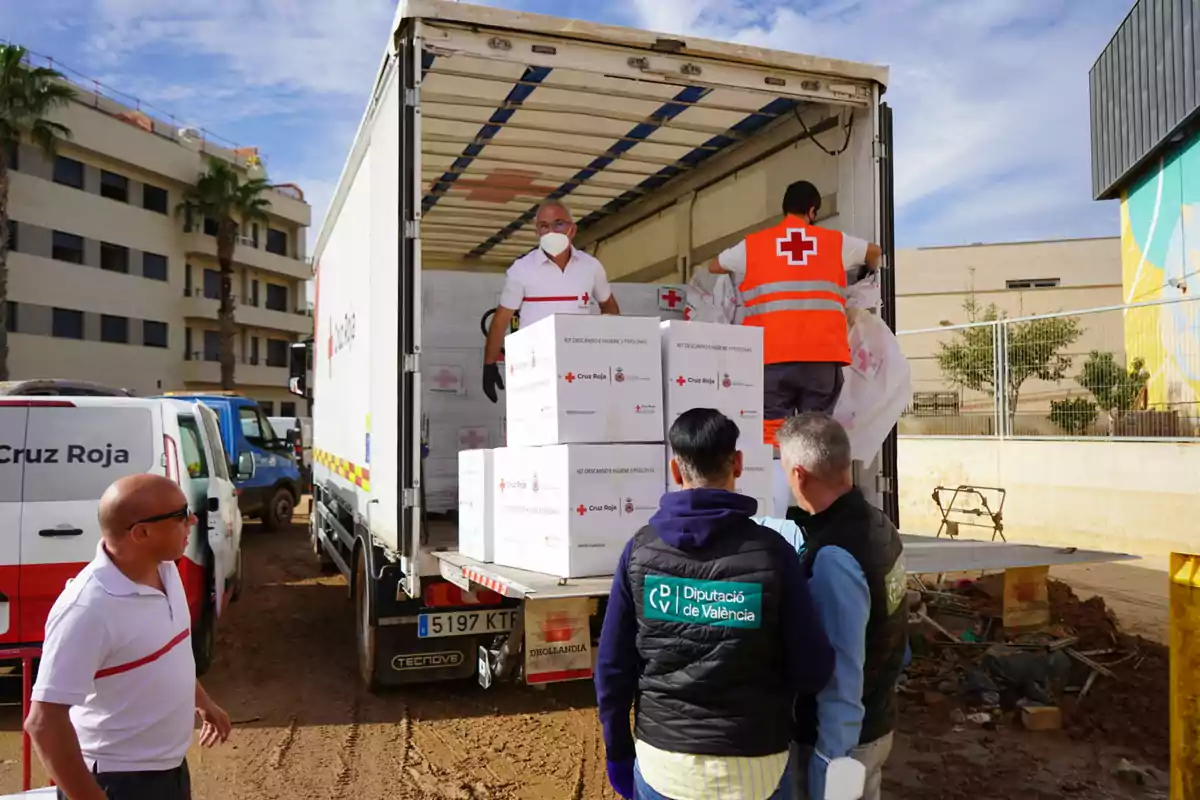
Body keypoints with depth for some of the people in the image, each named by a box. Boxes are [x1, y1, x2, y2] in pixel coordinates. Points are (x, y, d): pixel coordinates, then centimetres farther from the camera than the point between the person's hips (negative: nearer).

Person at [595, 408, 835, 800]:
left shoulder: (641, 549, -7)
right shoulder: (770, 551, -13)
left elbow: (612, 666, -3)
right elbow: (813, 671, -8)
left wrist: (618, 752, 10)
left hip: (662, 760, 2)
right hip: (752, 764, -1)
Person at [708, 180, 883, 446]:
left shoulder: (753, 244, 10)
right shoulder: (835, 242, 15)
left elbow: (713, 268, 25)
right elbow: (875, 252, 35)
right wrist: (870, 273, 55)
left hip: (773, 356, -1)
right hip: (822, 354, 2)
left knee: (772, 432, -3)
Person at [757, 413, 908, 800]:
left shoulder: (833, 561, -31)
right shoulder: (876, 523, -2)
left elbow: (840, 680, -29)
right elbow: (802, 539, 14)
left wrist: (826, 767, -21)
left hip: (840, 736, -8)